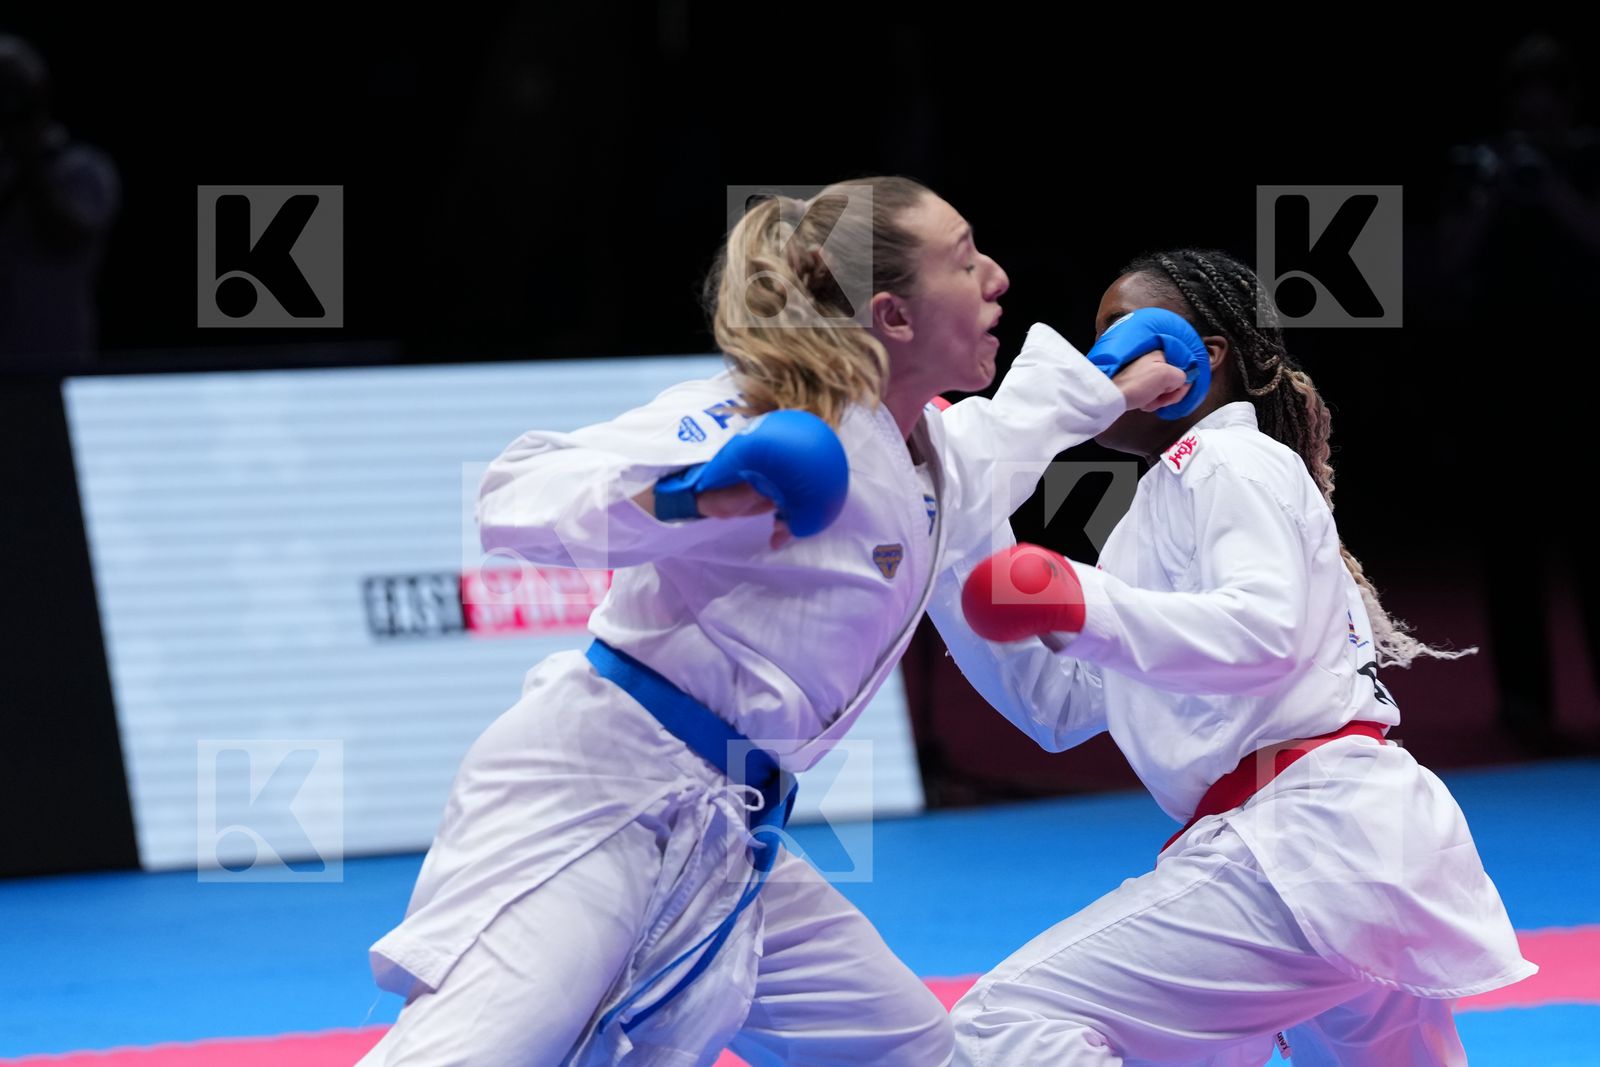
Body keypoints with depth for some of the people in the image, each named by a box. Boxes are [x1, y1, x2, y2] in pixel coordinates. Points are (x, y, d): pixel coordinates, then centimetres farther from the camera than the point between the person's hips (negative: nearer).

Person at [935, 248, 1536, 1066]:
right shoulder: (1174, 498, 27)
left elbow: (1265, 635, -20)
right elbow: (1057, 706, 24)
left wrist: (1084, 606, -31)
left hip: (1310, 839, -11)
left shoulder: (1232, 463, -1)